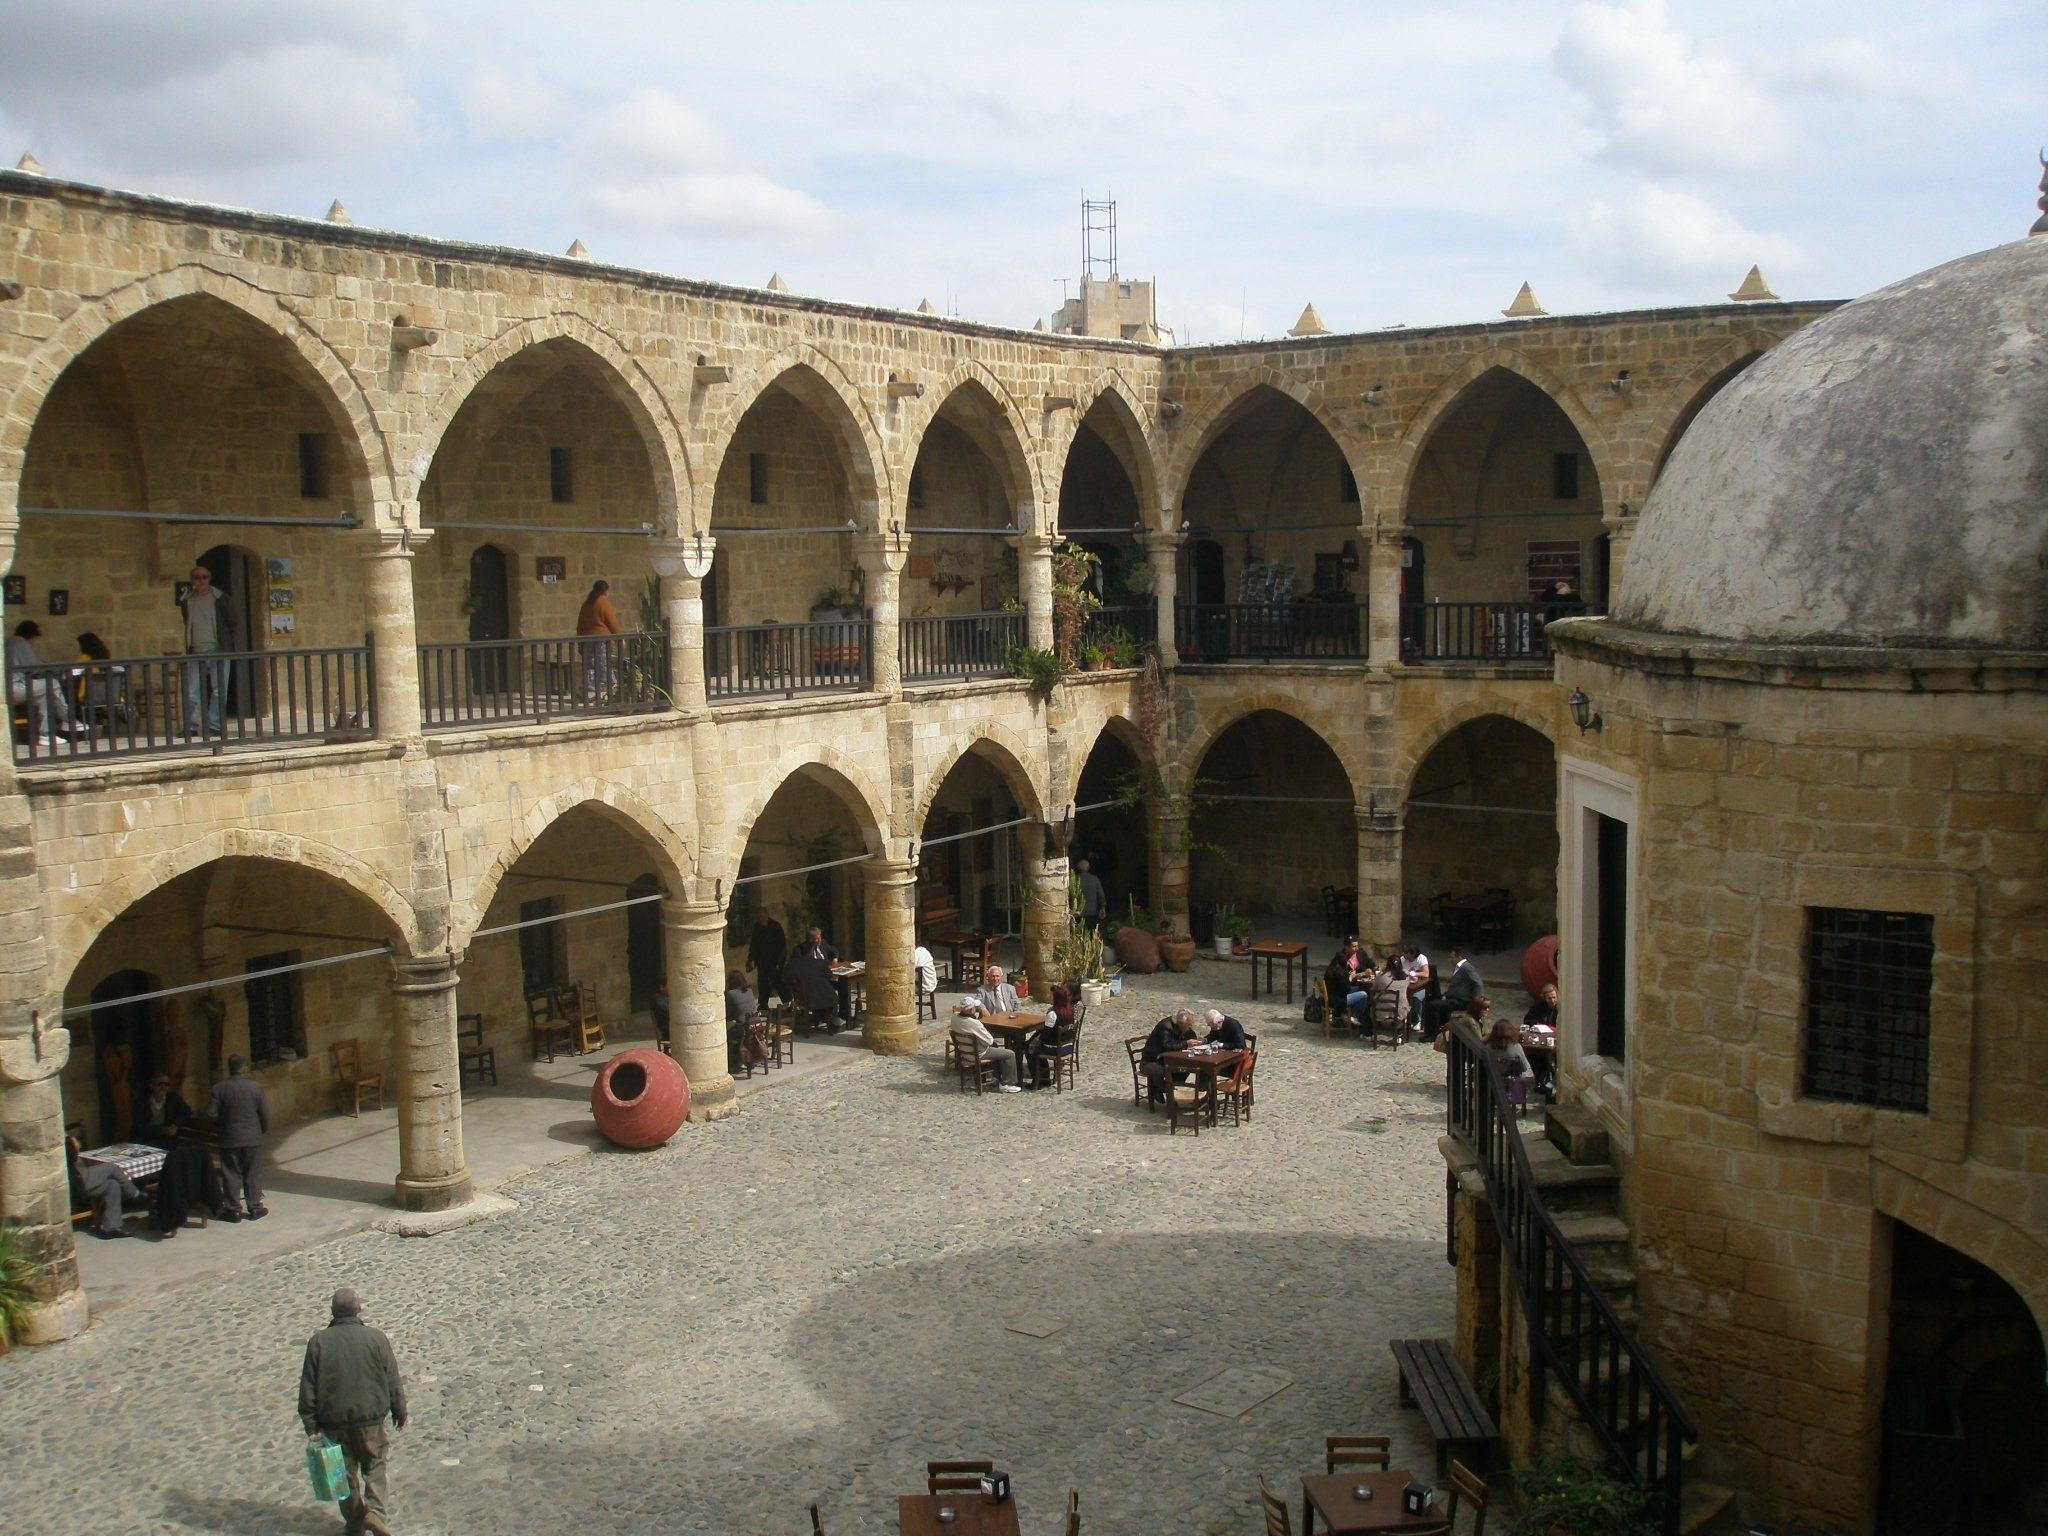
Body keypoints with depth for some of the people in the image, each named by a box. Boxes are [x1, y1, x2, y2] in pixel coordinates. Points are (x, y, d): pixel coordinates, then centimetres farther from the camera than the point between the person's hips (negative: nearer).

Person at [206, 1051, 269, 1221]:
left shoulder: (219, 1088, -8)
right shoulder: (255, 1086, -9)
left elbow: (211, 1113, -8)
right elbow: (265, 1113, -5)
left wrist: (221, 1126, 10)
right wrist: (264, 1130, 12)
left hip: (229, 1139, 0)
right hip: (253, 1138, 0)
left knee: (232, 1175, 9)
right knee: (253, 1174, 9)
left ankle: (233, 1210, 13)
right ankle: (255, 1208, 15)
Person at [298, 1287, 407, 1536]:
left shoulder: (318, 1342, -6)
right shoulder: (375, 1338, -8)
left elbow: (308, 1388, -4)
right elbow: (393, 1380, -3)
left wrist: (311, 1426, 3)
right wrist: (399, 1412, 11)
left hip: (333, 1422, 1)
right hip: (371, 1419, -1)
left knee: (345, 1472, 16)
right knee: (374, 1465, 16)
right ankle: (374, 1510, -4)